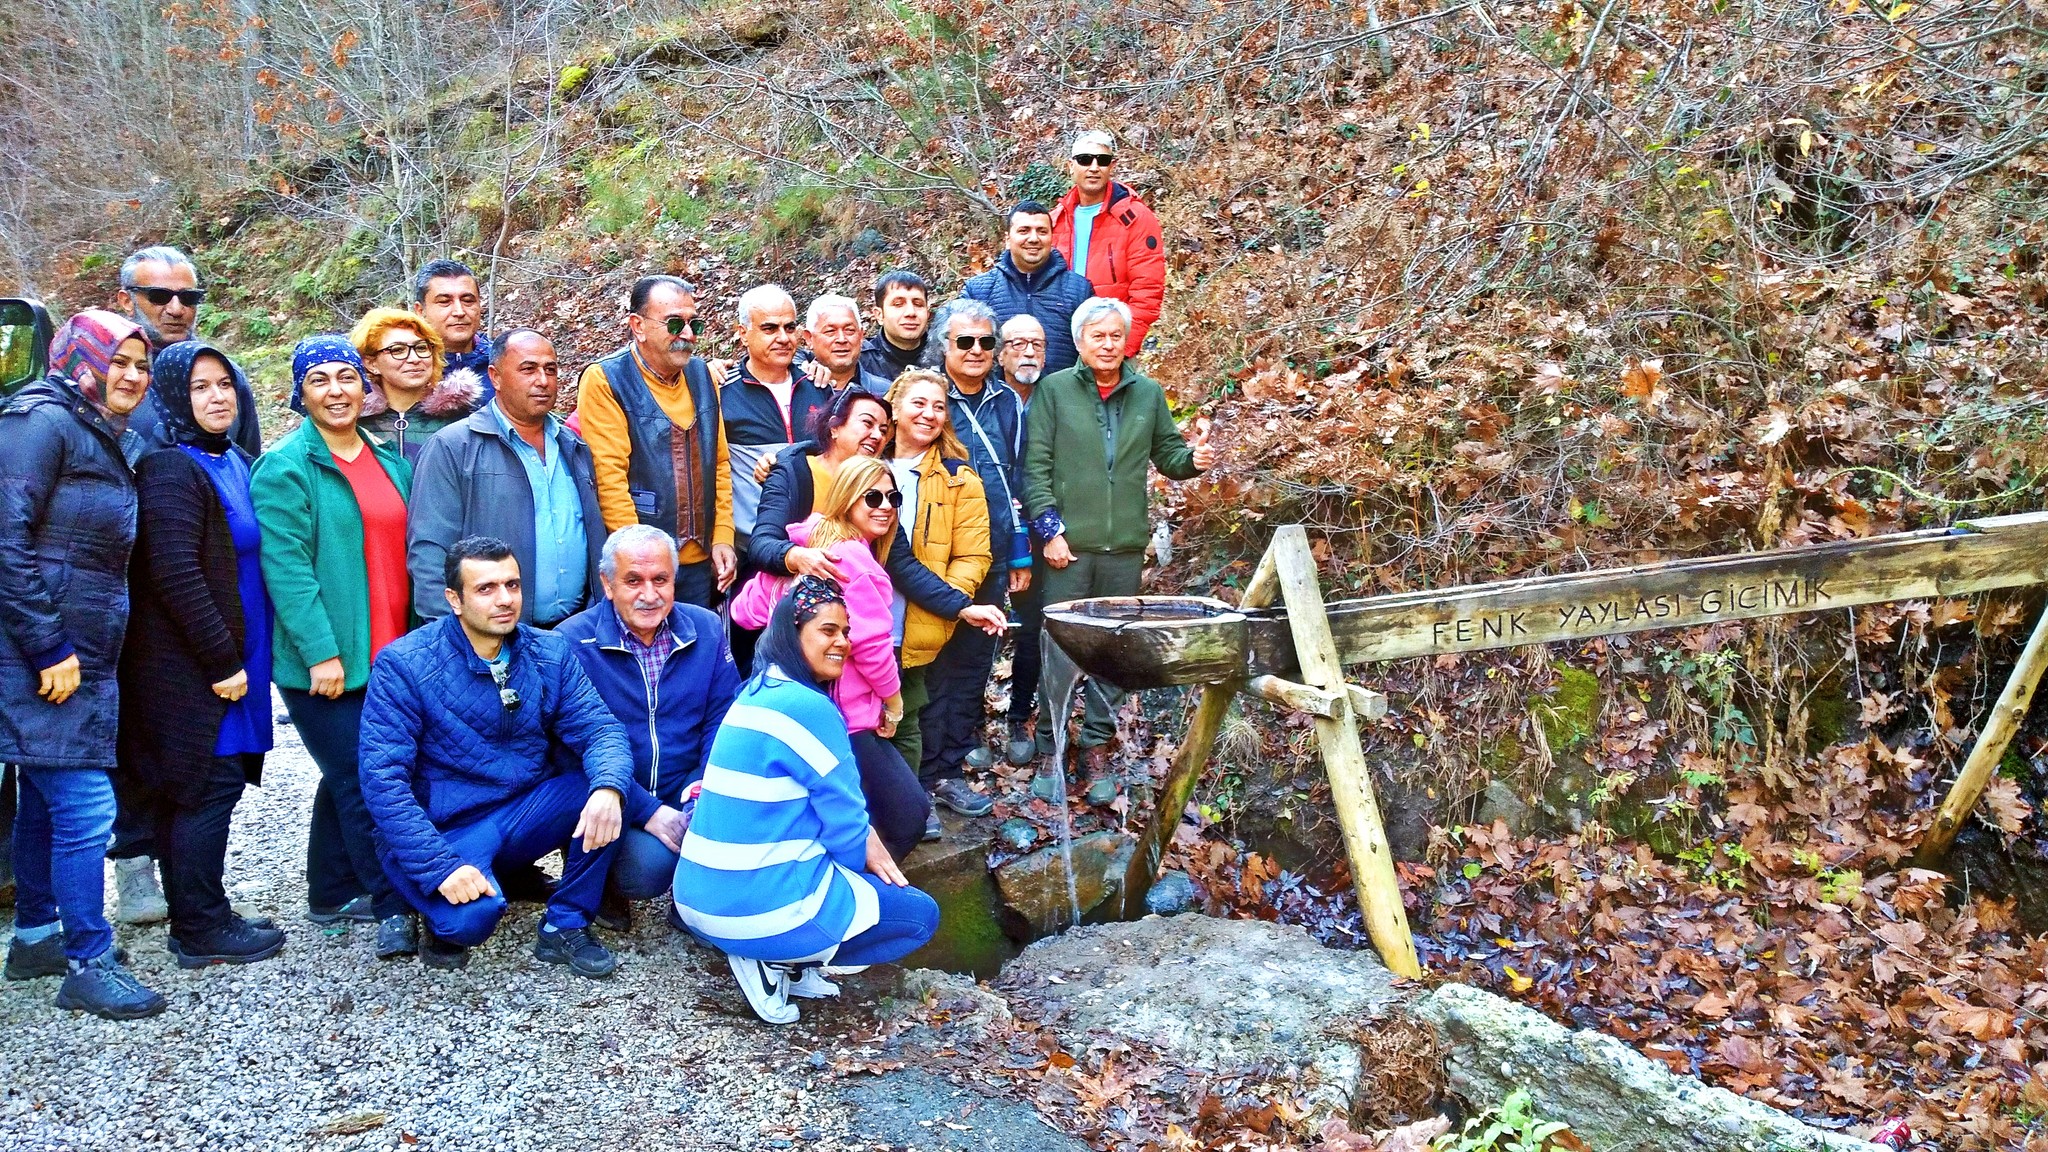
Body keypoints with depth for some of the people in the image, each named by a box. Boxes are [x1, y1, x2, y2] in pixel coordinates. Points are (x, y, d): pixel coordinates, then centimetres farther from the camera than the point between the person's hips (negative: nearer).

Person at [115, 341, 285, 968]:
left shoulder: (236, 464, 13)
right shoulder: (171, 470, -14)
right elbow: (175, 575, -20)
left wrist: (242, 656, 13)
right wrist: (223, 661, -18)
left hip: (229, 658, 8)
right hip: (189, 667, -8)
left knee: (194, 791, 13)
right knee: (207, 787, -3)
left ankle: (197, 919, 22)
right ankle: (202, 929, 8)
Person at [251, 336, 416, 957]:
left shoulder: (390, 463, 14)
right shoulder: (285, 468, -7)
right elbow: (286, 565, -14)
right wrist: (321, 651, -20)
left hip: (389, 655, 6)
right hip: (325, 663, -6)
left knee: (347, 777, 14)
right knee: (362, 780, -6)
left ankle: (332, 894, 26)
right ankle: (395, 908, 1)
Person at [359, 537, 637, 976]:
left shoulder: (550, 653, -1)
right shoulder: (404, 665, -13)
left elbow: (599, 728, -9)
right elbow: (383, 779, -18)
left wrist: (609, 788, -33)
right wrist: (439, 866, -28)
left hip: (527, 815, 4)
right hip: (444, 829, -4)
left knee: (608, 783, -21)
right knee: (473, 912, -34)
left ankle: (565, 926, -4)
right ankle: (446, 924, 5)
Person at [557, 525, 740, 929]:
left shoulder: (706, 629, 4)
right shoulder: (572, 642, -10)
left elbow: (723, 717, 6)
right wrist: (647, 812, -23)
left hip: (687, 790, 4)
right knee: (650, 863, -31)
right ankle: (604, 884, 7)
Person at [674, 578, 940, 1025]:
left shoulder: (758, 691, 10)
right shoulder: (809, 708, -18)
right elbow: (845, 824, -11)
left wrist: (866, 840, 6)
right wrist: (867, 848, 9)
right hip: (763, 910, -9)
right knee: (922, 916, 10)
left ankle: (780, 961, 13)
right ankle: (776, 959, 0)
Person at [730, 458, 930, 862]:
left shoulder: (805, 543, 11)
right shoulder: (850, 555, -17)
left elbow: (747, 610, 15)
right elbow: (870, 641, -20)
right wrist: (893, 698, -5)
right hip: (843, 716, -10)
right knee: (908, 815, -2)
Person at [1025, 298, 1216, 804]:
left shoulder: (1148, 393, 10)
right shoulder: (1053, 390, 0)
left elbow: (1166, 454, 15)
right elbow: (1036, 467, -4)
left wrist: (1193, 459, -8)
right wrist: (1050, 530, -10)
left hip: (1125, 548, 3)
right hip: (1067, 544, -3)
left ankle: (1096, 748, 19)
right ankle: (1050, 749, 13)